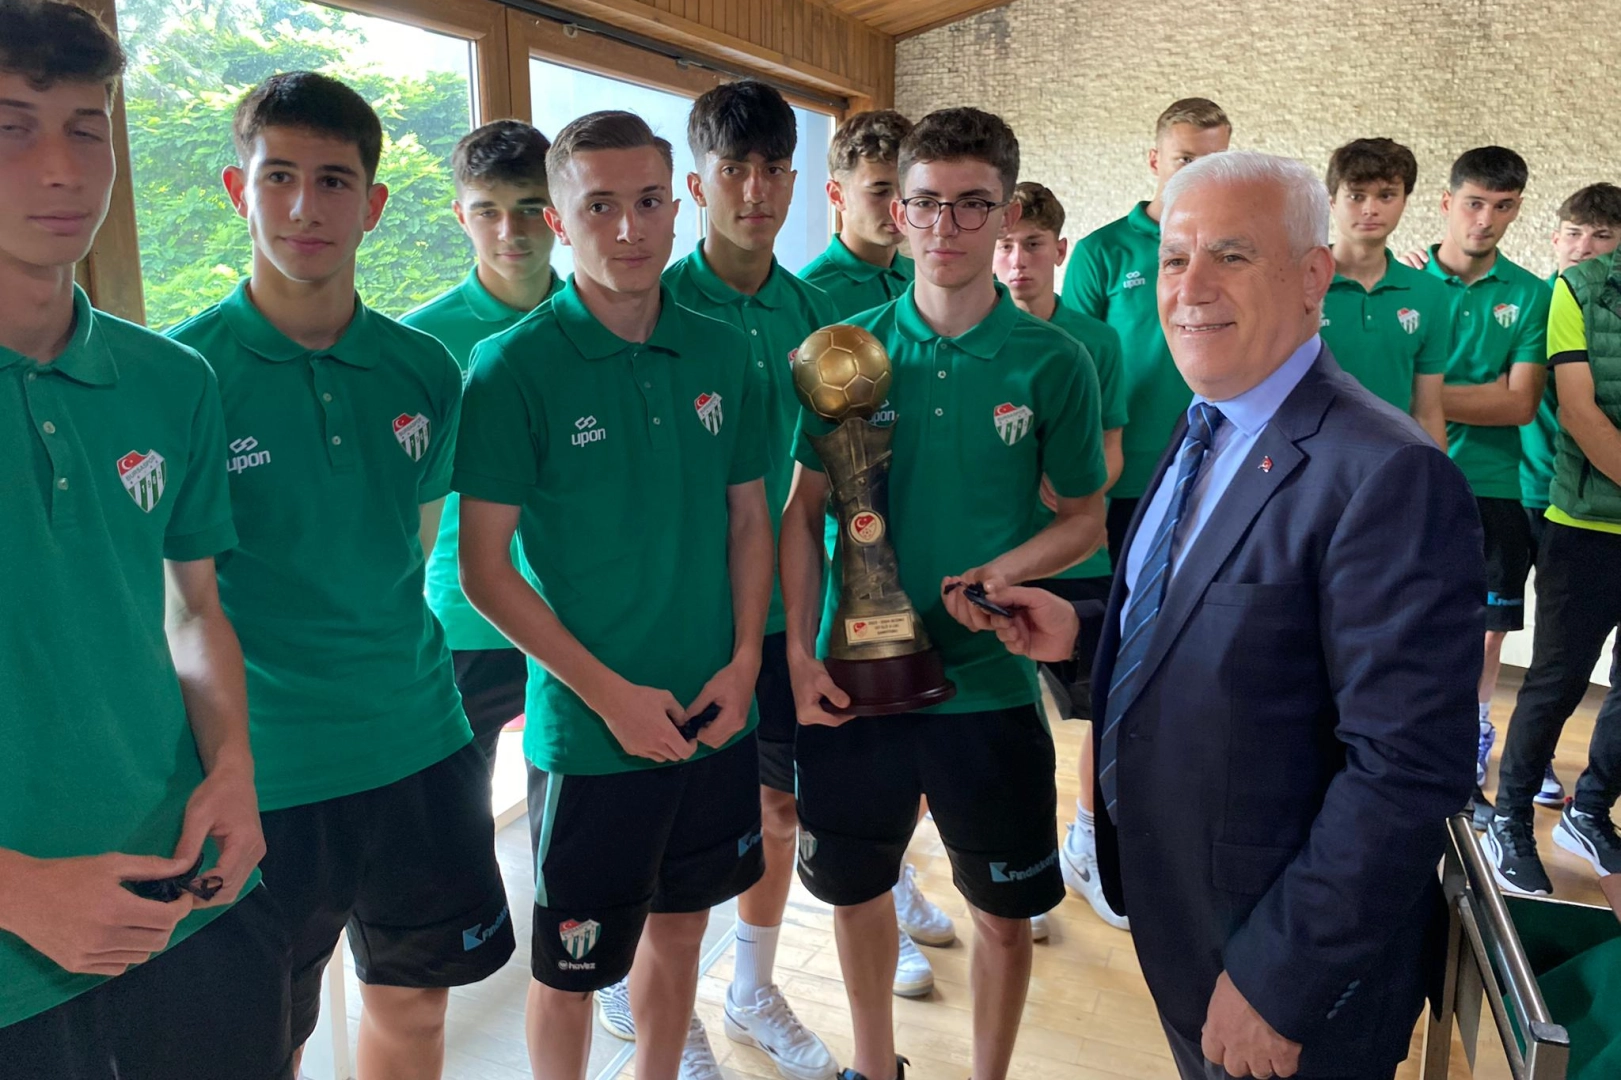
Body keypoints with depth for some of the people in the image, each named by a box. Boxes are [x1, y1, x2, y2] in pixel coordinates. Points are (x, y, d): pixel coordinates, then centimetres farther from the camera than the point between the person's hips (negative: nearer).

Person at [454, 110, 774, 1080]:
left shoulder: (724, 354, 1)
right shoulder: (515, 366, -12)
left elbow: (749, 518, 8)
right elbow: (485, 567, -11)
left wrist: (744, 661, -4)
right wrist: (611, 693, -14)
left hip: (717, 715, 4)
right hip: (589, 731, -4)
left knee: (679, 928, 21)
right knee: (571, 966, 12)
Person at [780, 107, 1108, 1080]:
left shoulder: (1051, 362, -6)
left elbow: (1084, 519, 1)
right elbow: (804, 511, 1)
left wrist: (1005, 569, -19)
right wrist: (801, 654, -7)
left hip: (988, 683, -1)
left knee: (1004, 910, 13)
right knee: (856, 887, 19)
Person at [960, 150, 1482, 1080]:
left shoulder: (1389, 476, -24)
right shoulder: (1207, 430, 4)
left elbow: (1406, 770, -26)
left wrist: (1277, 985, -22)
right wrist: (1081, 633, -3)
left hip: (1289, 967, -7)